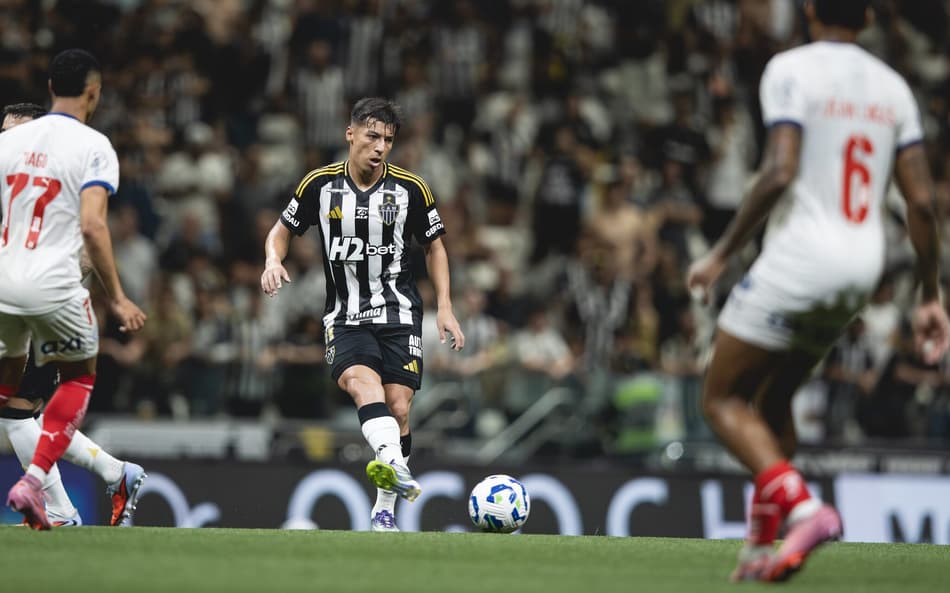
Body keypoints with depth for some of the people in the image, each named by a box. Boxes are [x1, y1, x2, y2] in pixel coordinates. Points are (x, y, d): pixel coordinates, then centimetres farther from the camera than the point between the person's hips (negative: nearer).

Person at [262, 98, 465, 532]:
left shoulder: (410, 189, -1)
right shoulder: (320, 185, -1)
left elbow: (435, 247, 10)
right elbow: (283, 230, 12)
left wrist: (445, 309, 2)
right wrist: (274, 259, -10)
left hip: (399, 316, 1)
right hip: (345, 318, -1)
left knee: (398, 408, -6)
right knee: (360, 381, -29)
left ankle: (385, 510, 10)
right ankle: (395, 468, -52)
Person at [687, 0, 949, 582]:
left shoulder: (792, 70, -6)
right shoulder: (892, 86, 11)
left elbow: (780, 173, -19)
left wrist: (721, 254, -11)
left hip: (801, 256, -7)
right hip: (864, 266, 7)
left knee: (724, 399, 3)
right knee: (773, 399, 22)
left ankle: (802, 507, -18)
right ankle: (762, 545, 17)